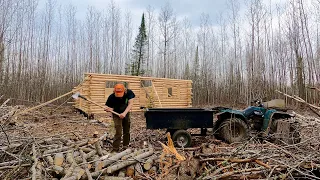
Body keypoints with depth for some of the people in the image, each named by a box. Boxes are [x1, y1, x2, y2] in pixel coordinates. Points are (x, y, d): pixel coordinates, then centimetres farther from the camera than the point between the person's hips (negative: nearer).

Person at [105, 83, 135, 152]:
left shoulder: (129, 93, -25)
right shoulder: (112, 97, -28)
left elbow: (130, 104, -31)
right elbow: (110, 107, -19)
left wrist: (124, 113, -45)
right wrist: (109, 109, -44)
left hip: (126, 114, 3)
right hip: (117, 115, -3)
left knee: (127, 132, 14)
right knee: (118, 132, -13)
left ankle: (125, 147, 32)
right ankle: (115, 149, 0)